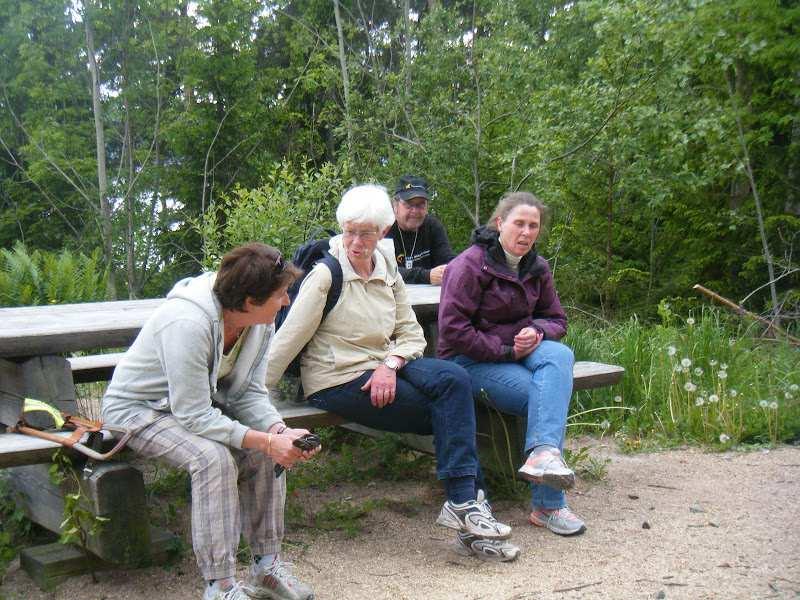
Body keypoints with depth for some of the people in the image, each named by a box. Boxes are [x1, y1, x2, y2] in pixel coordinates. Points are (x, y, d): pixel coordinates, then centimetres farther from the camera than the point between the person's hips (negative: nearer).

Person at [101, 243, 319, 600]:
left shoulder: (260, 323, -11)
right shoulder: (187, 323, -36)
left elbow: (249, 394, -5)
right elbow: (194, 416, -34)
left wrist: (279, 431, -25)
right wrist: (267, 441, -36)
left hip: (202, 403, 7)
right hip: (137, 409, -7)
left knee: (266, 451, -16)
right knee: (214, 456, -32)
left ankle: (266, 565, -3)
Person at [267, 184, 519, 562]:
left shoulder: (387, 271, 9)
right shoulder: (325, 274, -10)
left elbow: (412, 334, 9)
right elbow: (288, 340, -13)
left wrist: (390, 365, -12)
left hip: (384, 368, 6)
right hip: (337, 382, -6)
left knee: (453, 378, -22)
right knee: (450, 411, -17)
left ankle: (463, 502, -21)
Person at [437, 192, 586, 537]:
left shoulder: (537, 268, 11)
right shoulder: (470, 265, -11)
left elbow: (557, 319, 17)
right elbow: (452, 330, -18)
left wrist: (537, 331, -9)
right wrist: (505, 351, -17)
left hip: (520, 350, 6)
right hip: (471, 360, -6)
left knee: (559, 355, -29)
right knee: (545, 395, -28)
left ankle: (543, 454, -45)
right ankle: (548, 505, -23)